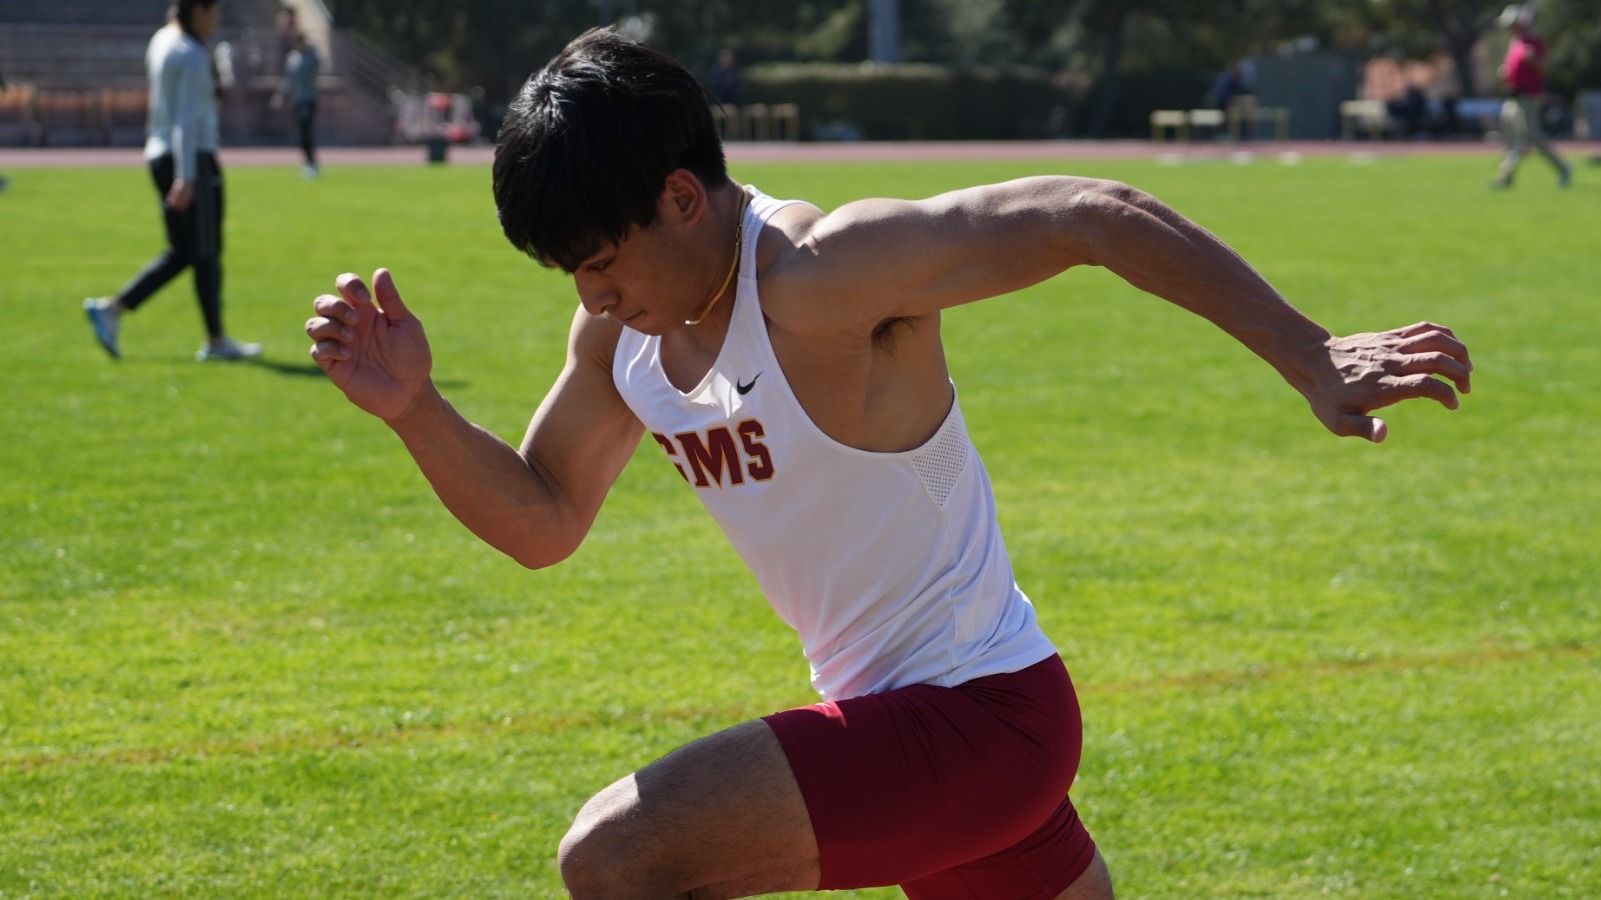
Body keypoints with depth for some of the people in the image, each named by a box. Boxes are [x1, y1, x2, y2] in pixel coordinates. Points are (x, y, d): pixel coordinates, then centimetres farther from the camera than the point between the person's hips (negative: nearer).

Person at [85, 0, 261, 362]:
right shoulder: (193, 56, -16)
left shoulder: (162, 39, 9)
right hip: (194, 160, -9)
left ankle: (112, 308, 1)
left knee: (180, 253, 12)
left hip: (159, 155, 9)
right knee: (206, 253, 1)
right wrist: (186, 177, -26)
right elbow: (187, 119, -23)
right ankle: (216, 340, 8)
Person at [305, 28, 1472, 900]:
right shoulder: (622, 333, 3)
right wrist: (415, 410, -5)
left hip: (978, 718, -9)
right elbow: (543, 522, 13)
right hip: (883, 712, 9)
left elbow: (1096, 217, -26)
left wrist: (1311, 361, -30)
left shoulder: (824, 276, -23)